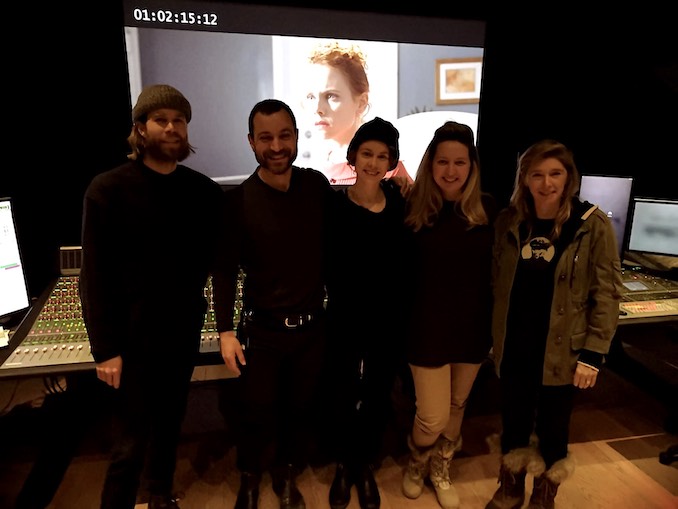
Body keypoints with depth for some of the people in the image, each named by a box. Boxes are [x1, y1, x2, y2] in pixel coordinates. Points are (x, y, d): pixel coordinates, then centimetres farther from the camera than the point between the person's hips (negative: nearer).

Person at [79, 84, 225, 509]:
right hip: (134, 337, -3)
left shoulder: (205, 192, -1)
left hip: (185, 331, 4)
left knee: (170, 424, 20)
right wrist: (105, 349, -10)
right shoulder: (109, 189, -9)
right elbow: (96, 276, -9)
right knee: (131, 440, 6)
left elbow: (217, 257, 7)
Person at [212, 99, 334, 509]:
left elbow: (332, 250, 5)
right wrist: (226, 330, -8)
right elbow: (225, 270, -6)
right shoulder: (238, 201, -11)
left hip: (313, 326, 2)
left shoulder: (318, 186, -4)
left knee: (300, 410, 18)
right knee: (257, 415, 13)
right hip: (263, 329, -2)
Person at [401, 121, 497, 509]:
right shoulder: (414, 208, -10)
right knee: (433, 417, 2)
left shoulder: (487, 209, -5)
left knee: (457, 406, 20)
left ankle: (441, 469, 47)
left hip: (473, 326, 3)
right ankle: (417, 463, 38)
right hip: (429, 328, -3)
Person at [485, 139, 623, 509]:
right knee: (513, 424, 19)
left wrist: (593, 354, -10)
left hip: (561, 353, -2)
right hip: (513, 349, 3)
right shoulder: (509, 221, -1)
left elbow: (607, 294, -8)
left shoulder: (593, 225, -10)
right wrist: (494, 336, 8)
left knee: (552, 430, 15)